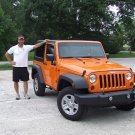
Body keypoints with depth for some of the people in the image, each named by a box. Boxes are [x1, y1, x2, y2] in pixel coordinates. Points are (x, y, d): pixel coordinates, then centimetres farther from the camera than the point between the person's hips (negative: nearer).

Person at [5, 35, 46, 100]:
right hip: (16, 67, 0)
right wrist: (10, 61, 2)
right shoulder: (14, 48, 1)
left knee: (25, 81, 5)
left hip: (24, 67, 0)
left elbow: (35, 46, -7)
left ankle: (26, 94, 17)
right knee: (16, 81, 5)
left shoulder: (27, 47, 1)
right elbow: (7, 54, 10)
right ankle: (17, 94, 19)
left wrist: (43, 42, -16)